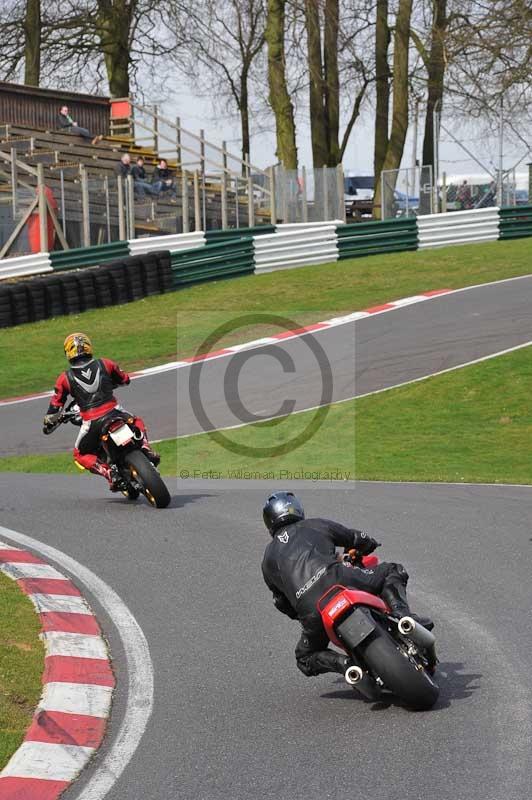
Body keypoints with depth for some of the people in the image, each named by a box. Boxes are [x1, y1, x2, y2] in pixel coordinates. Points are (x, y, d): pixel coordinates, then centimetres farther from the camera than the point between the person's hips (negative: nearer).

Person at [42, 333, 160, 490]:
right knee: (137, 422, 33)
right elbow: (125, 380, 25)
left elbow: (55, 407, 8)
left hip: (92, 423, -2)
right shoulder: (105, 364, 7)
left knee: (81, 455, 22)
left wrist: (48, 424, 29)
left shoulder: (65, 379, 3)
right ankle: (146, 449, 5)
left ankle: (109, 472, -3)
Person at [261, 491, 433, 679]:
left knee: (306, 659, 26)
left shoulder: (268, 560, 27)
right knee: (393, 572, 21)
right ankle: (401, 613, -8)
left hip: (310, 611, 1)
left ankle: (344, 663, -5)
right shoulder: (316, 525, 24)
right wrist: (370, 544, 54)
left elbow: (281, 602, 32)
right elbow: (359, 539, 30)